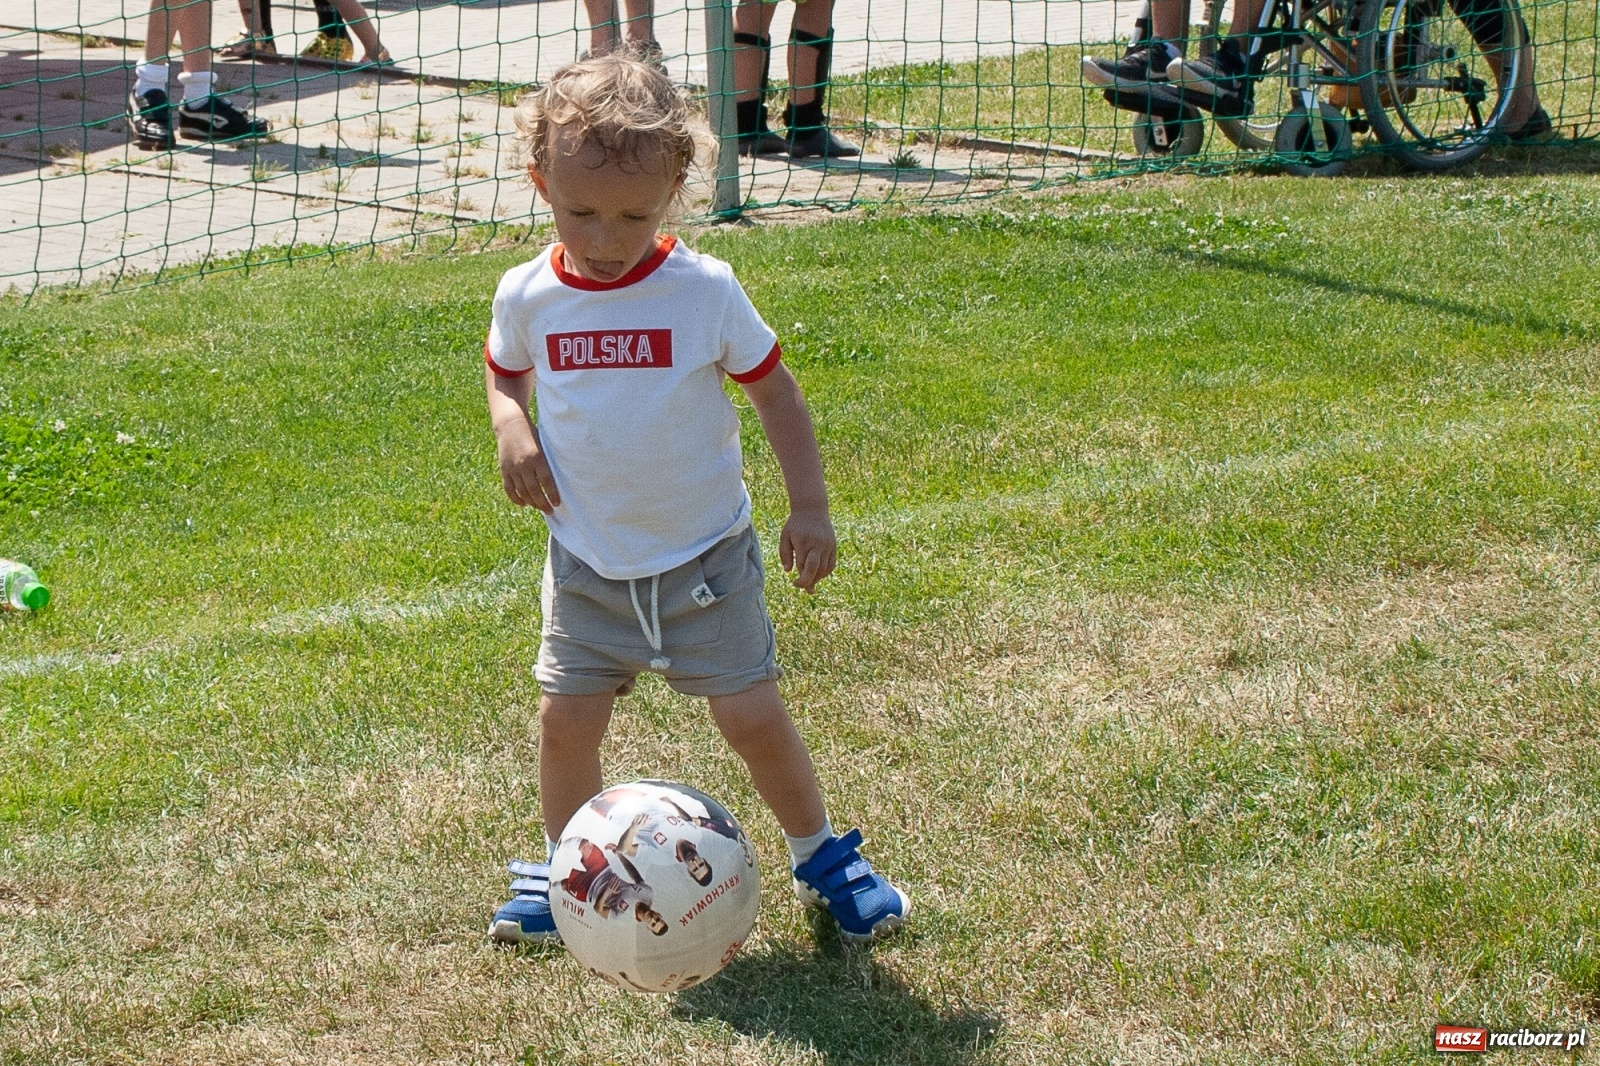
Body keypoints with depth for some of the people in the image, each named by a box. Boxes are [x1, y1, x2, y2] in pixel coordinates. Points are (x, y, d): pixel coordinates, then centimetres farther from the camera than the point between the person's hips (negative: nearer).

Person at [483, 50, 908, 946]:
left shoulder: (705, 292, -14)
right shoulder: (529, 297, -7)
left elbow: (775, 391, -2)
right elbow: (505, 370, 14)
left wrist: (810, 506, -6)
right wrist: (512, 428, -8)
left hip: (705, 559, -2)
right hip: (588, 565, 2)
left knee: (754, 717, -1)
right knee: (567, 721, 1)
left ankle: (822, 854, 23)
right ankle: (562, 871, 25)